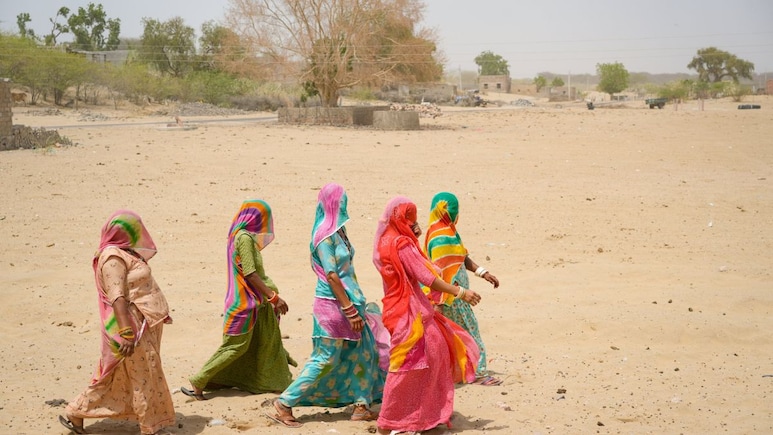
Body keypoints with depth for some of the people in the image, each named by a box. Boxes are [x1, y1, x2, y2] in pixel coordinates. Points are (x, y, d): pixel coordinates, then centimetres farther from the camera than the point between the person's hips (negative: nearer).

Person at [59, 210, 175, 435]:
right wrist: (127, 332, -31)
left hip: (140, 324, 10)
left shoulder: (122, 253, 12)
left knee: (113, 376, 16)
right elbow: (117, 297, -26)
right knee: (144, 374, 1)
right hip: (131, 325, -10)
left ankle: (74, 414, 23)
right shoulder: (114, 258, -18)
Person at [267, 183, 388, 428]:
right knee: (325, 359, -5)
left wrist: (356, 304, 17)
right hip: (332, 304, -9)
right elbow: (331, 276, -20)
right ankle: (284, 405, 2)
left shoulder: (338, 231, 10)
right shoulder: (325, 235, -17)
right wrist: (350, 310, -20)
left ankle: (362, 406, 16)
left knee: (363, 352, 9)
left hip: (348, 300, 9)